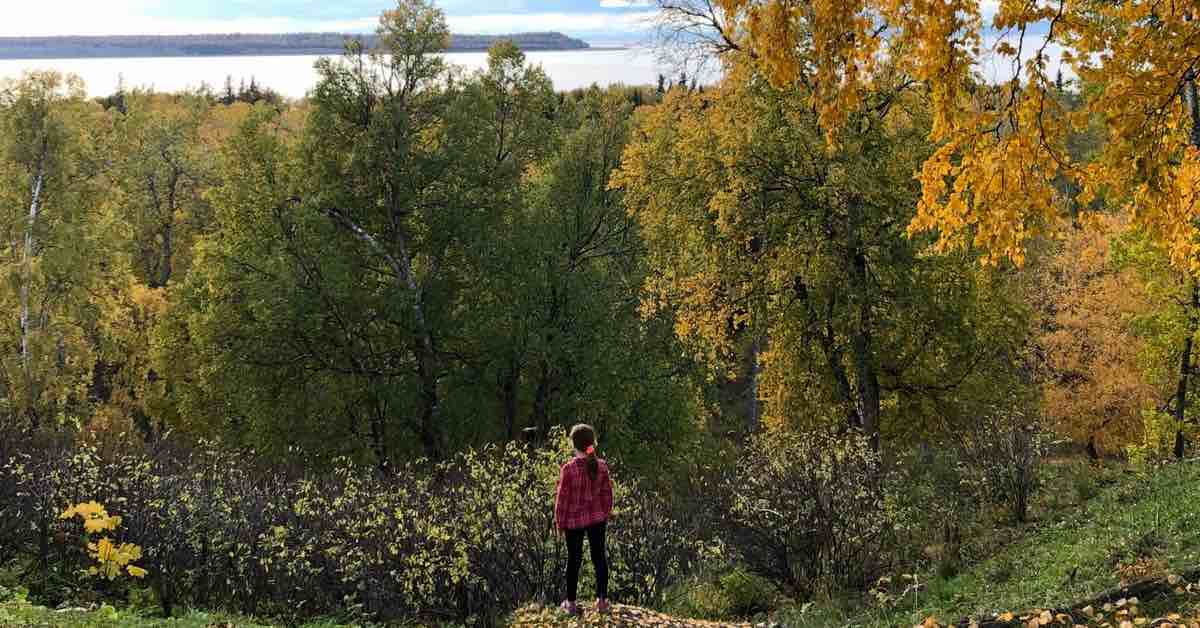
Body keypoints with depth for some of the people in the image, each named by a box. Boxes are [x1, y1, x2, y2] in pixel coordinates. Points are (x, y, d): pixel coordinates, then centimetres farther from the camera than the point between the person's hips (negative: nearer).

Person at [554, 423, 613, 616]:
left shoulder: (568, 468, -18)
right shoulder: (601, 466, -7)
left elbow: (562, 497, -12)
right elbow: (607, 494, 1)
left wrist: (559, 521, 0)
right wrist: (606, 514, 16)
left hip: (574, 520, -3)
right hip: (597, 518, 3)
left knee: (574, 559, 9)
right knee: (599, 556, 13)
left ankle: (571, 602, 18)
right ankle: (602, 600, 19)